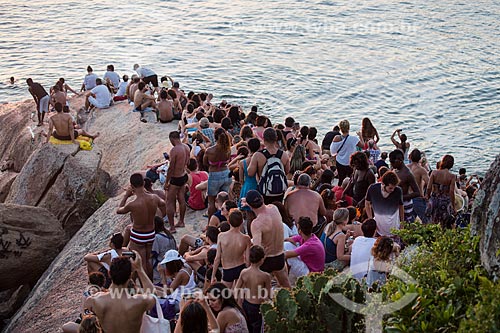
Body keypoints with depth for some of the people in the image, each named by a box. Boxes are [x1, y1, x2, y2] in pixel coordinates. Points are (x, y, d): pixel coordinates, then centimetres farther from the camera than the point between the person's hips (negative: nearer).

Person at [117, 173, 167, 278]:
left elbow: (118, 211, -5)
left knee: (141, 263, 8)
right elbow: (163, 204, 12)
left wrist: (126, 196, 2)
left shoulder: (132, 204, -28)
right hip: (151, 234, 5)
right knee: (148, 261, 23)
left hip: (138, 236, -5)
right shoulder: (154, 198, -14)